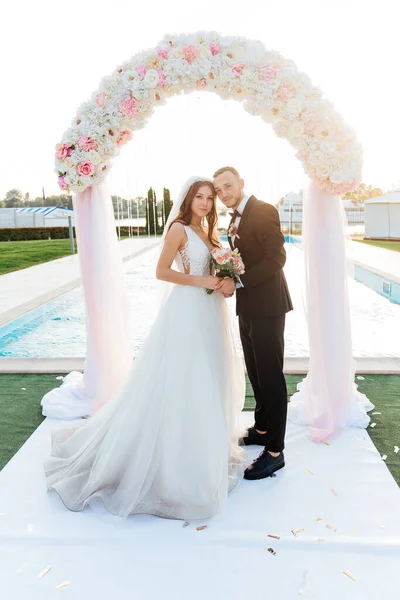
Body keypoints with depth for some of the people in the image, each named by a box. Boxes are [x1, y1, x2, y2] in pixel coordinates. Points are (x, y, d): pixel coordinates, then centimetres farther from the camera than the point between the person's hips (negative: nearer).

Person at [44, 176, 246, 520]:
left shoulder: (206, 232, 14)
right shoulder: (179, 228, -9)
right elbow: (162, 271, -14)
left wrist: (223, 282, -1)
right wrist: (201, 281, -18)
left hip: (210, 311, 9)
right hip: (187, 310, -9)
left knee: (205, 381, 17)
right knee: (180, 383, -2)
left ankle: (204, 446, 34)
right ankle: (175, 454, 14)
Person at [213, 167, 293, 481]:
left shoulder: (264, 211, -12)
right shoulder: (236, 218, 15)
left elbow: (277, 257, -20)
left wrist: (238, 282, -21)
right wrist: (227, 277, 0)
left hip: (266, 305, -9)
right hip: (247, 307, 9)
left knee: (270, 377, -2)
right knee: (255, 373, 18)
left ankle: (274, 451, 9)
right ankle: (261, 429, 35)